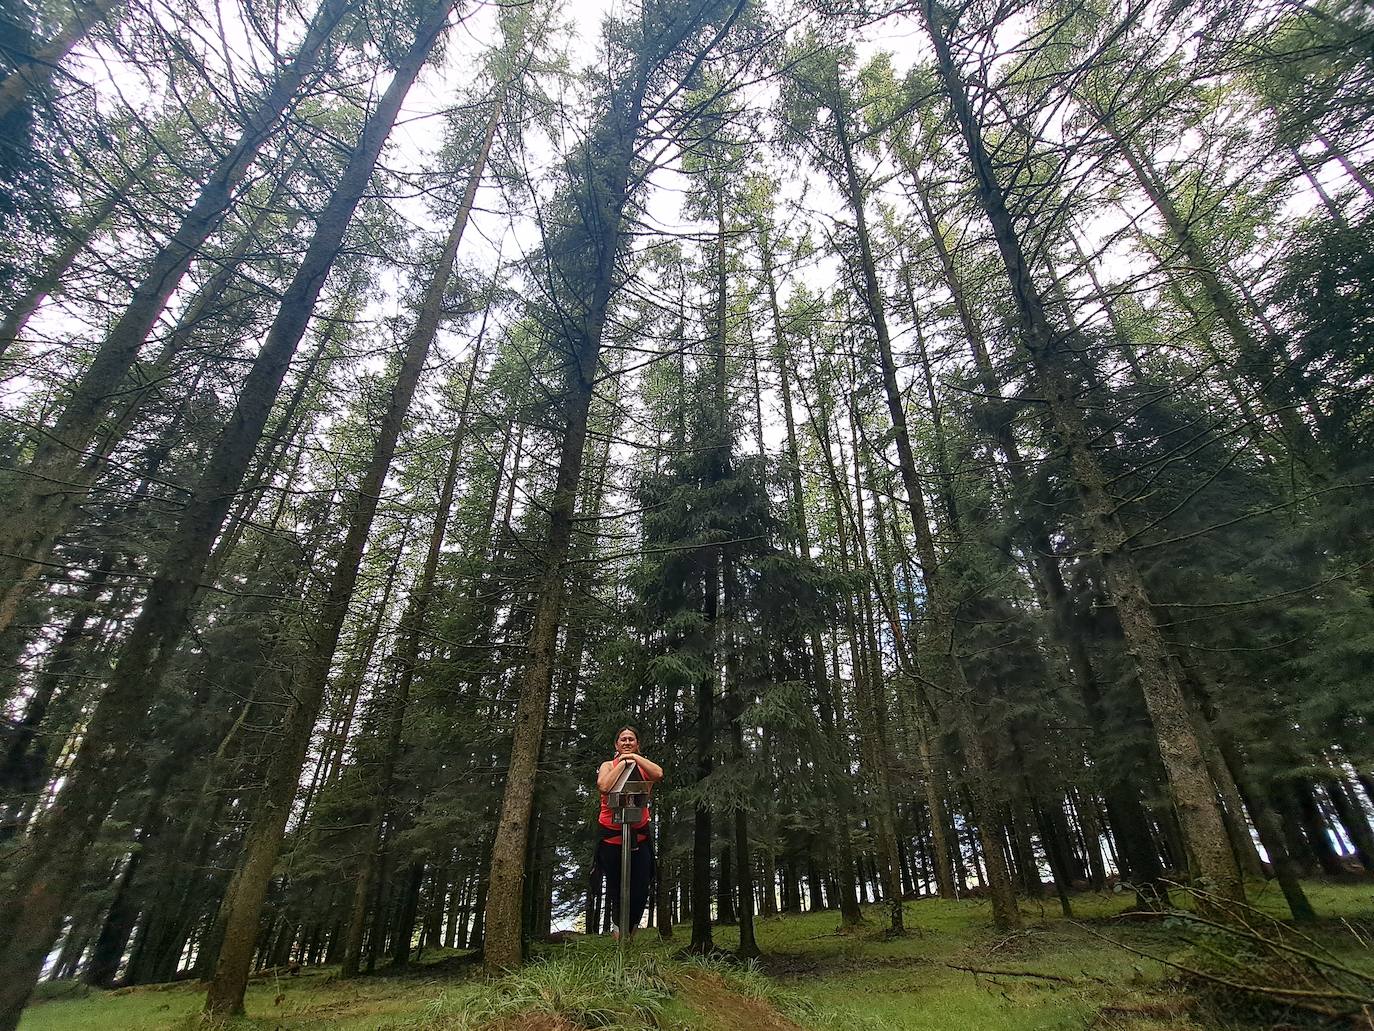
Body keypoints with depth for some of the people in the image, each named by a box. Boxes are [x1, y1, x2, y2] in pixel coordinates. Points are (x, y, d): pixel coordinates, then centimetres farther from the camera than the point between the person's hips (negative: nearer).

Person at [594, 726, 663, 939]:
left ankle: (628, 932, 28)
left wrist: (634, 757, -12)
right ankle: (620, 930, 36)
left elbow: (658, 774, -19)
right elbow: (603, 786, -21)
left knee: (640, 891, 3)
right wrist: (622, 763, -13)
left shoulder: (643, 766, 4)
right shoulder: (608, 766, -1)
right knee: (616, 890, 12)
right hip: (610, 835, -1)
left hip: (639, 835, 1)